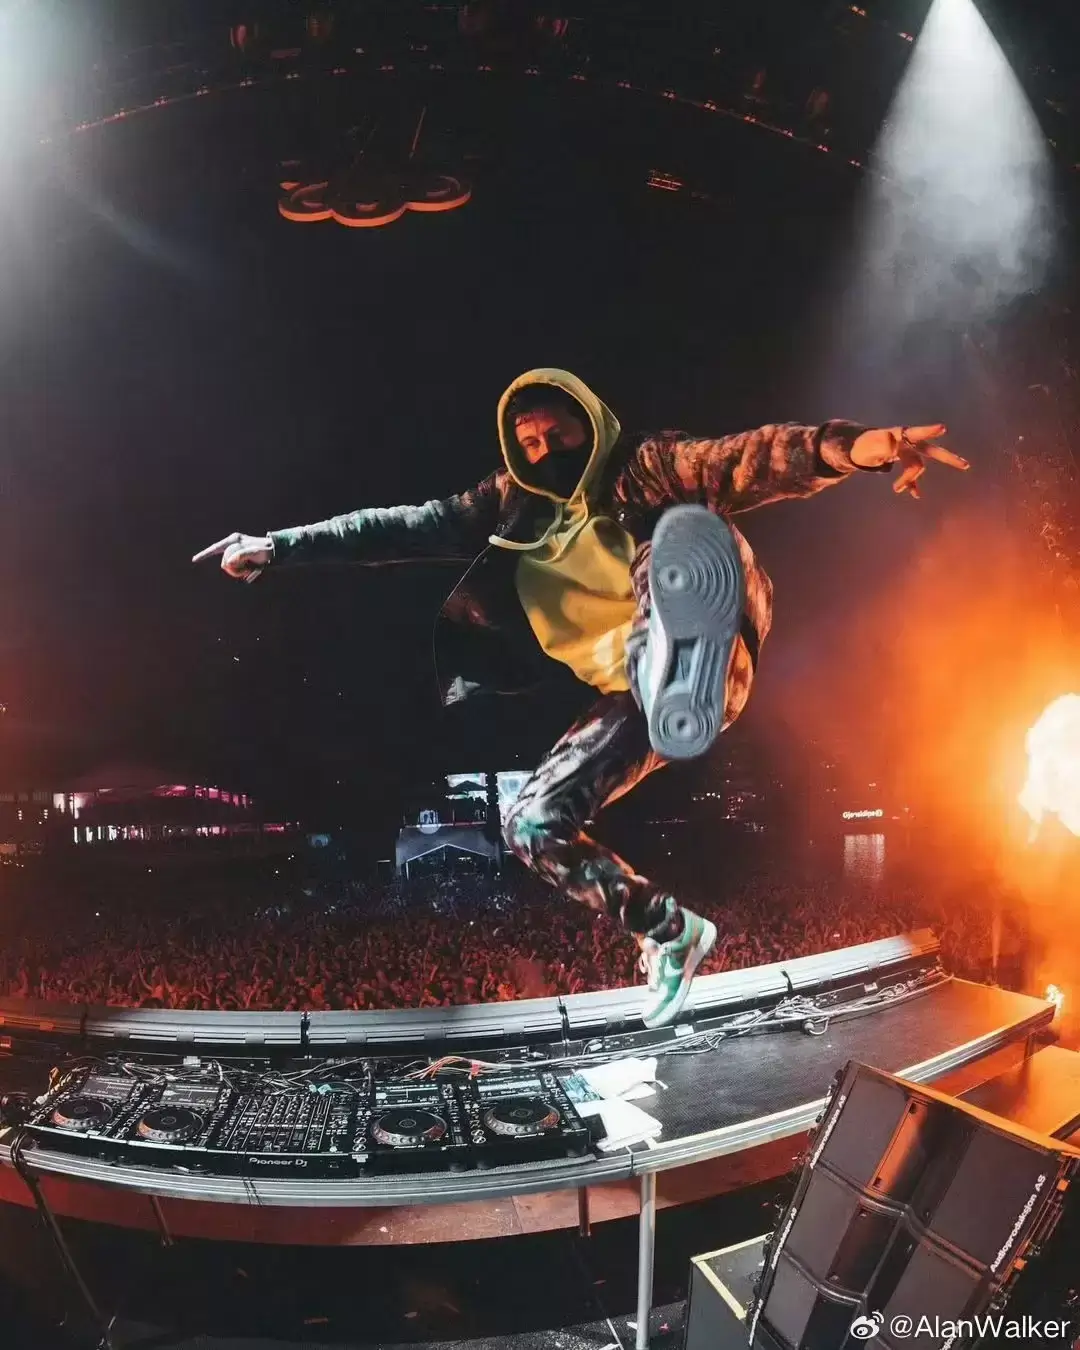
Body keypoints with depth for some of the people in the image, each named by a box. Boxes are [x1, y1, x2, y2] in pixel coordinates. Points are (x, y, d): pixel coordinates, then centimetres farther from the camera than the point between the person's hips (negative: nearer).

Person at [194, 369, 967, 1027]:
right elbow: (405, 527, 7)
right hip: (635, 703, 6)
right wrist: (280, 546, 0)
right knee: (534, 827, 3)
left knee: (681, 529, -33)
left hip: (707, 671, -6)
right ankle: (672, 933, 17)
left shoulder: (640, 470, -2)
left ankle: (685, 668, -65)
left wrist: (839, 447, -42)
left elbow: (740, 464, -21)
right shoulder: (514, 505, 12)